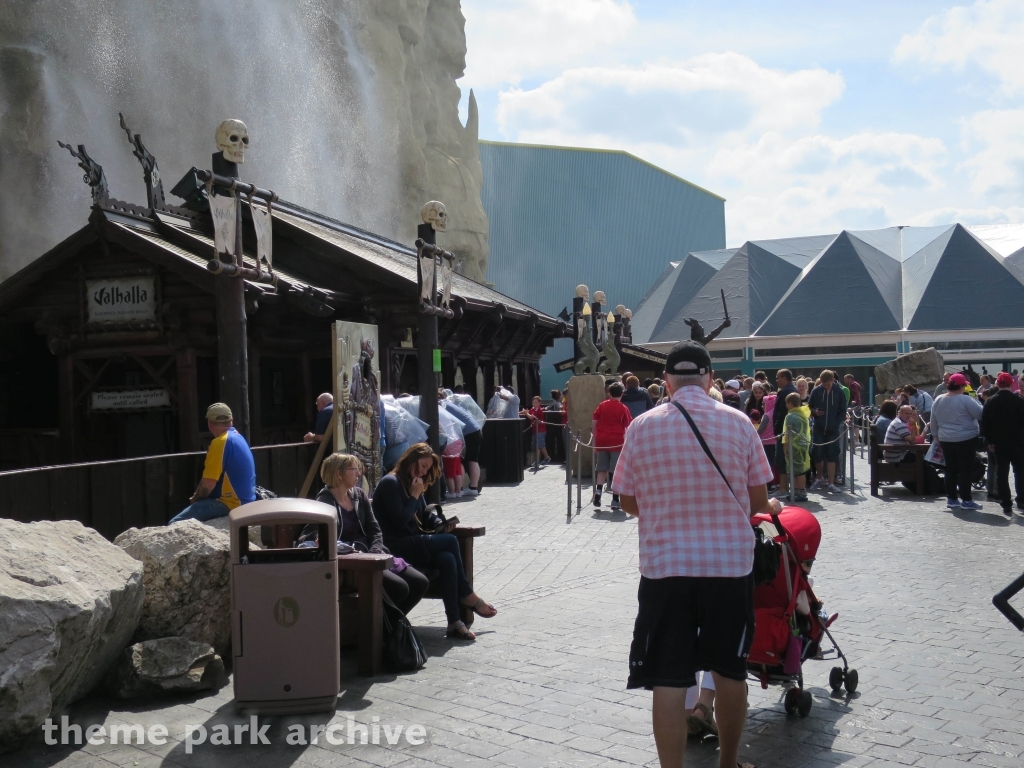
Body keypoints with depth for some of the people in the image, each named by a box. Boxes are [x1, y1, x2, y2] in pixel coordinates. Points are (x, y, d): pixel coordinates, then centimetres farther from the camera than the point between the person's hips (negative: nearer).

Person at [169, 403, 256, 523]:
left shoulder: (220, 442, -15)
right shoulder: (237, 436, 15)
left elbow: (208, 483, -18)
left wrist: (194, 500, 1)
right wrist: (198, 498, 18)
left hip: (231, 503, -10)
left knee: (175, 524, -17)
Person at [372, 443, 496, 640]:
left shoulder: (413, 484, 18)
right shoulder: (390, 483, -10)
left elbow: (424, 517, 20)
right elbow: (400, 521, -19)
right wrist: (414, 496, -10)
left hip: (413, 544, 8)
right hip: (395, 548, -8)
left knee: (447, 559, -22)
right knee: (450, 542, -22)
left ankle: (454, 621, -22)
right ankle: (467, 595, -6)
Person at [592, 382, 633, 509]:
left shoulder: (602, 405, 5)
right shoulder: (623, 408, -2)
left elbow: (594, 423, 6)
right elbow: (628, 427, -2)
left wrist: (595, 438, 14)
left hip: (601, 441, 3)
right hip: (617, 441, -3)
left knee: (602, 469, 14)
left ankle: (598, 490, -8)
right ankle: (615, 500, 0)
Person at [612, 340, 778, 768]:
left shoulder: (642, 427, -5)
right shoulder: (737, 423, -4)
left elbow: (628, 502, 4)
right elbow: (758, 500, 2)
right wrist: (771, 507, 26)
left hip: (665, 566, -1)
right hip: (730, 563, 2)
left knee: (669, 682, 3)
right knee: (730, 671, 17)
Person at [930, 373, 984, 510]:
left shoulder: (938, 400, 5)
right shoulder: (965, 400, -15)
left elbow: (934, 424, 13)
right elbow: (980, 414, -11)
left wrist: (938, 437, 23)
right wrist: (976, 402, 4)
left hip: (946, 440, 6)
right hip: (966, 440, -6)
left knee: (951, 469, 12)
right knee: (965, 470, 0)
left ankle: (951, 499, 16)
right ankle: (966, 500, 4)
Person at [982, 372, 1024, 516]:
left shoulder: (991, 402, -3)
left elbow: (985, 423, 0)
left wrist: (990, 441, 7)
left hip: (999, 443, 2)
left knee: (1002, 474, 4)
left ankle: (1006, 505, 3)